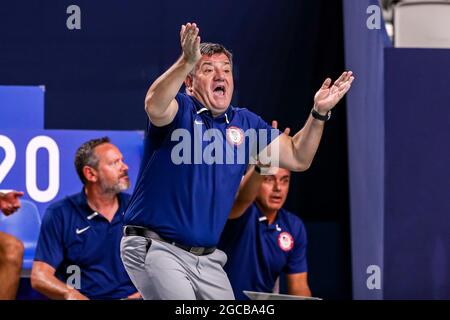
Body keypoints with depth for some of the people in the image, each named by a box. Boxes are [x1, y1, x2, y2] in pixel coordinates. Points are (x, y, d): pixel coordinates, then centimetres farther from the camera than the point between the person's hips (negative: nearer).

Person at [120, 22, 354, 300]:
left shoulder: (245, 123, 12)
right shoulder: (180, 109, -6)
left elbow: (297, 158, 11)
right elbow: (155, 106, -31)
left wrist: (319, 113, -4)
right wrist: (186, 62, -47)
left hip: (207, 257, 7)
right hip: (156, 246, -6)